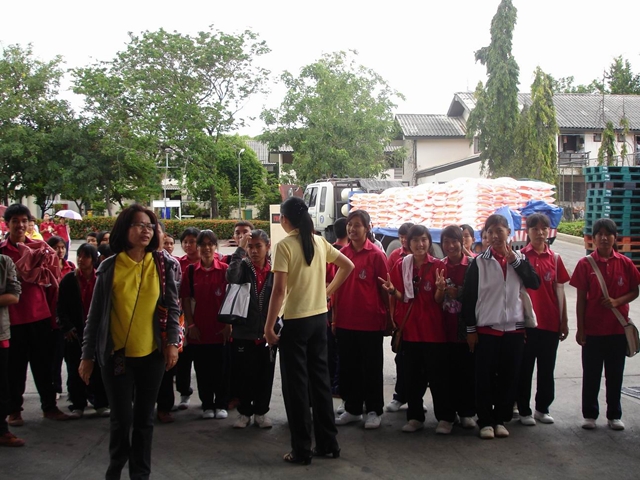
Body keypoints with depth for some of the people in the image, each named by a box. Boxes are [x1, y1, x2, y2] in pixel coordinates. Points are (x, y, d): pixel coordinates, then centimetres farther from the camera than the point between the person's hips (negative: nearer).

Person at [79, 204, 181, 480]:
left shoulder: (162, 266, 1)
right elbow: (95, 314, -1)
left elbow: (172, 307, 6)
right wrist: (88, 354, -1)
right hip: (116, 355, -1)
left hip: (152, 354, 2)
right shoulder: (109, 268, -3)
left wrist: (172, 342, -4)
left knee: (144, 418, 10)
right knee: (121, 419, 1)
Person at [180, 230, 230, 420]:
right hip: (198, 329, 1)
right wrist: (190, 325, -3)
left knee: (221, 369, 5)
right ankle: (207, 405, 18)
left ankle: (221, 404, 16)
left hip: (220, 329, -1)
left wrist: (229, 324, -6)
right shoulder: (190, 271, 3)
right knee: (202, 370, 7)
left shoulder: (225, 270, -1)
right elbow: (185, 299, 3)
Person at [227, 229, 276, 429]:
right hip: (243, 332, -1)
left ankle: (260, 412, 24)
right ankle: (244, 412, 23)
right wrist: (239, 249, -24)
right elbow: (231, 277, -25)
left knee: (265, 375, 9)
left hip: (267, 332, 1)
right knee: (244, 375, 8)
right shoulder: (243, 266, -2)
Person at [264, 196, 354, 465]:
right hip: (319, 317, 6)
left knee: (296, 384, 2)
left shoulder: (284, 245, -12)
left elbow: (279, 290, -17)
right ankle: (328, 443, 20)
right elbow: (348, 266, 15)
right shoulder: (319, 242, 7)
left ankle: (302, 450, 8)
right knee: (320, 378, 14)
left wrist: (269, 326, -12)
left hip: (295, 321, -6)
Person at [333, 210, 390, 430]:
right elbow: (337, 287, 9)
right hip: (345, 321, 4)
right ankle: (352, 409, 23)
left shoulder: (376, 255, -7)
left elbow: (384, 288, -3)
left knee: (372, 368, 6)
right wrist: (334, 317, 8)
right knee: (348, 368, 12)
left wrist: (388, 317, -1)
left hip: (370, 322, -4)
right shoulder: (342, 253, 5)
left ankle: (374, 410, 17)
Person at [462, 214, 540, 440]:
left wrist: (513, 258, -11)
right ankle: (485, 421, 8)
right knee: (485, 378, -1)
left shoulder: (520, 260, 8)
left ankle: (501, 419, 17)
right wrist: (470, 329, -5)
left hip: (514, 329, 2)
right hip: (486, 329, -2)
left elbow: (534, 283, -8)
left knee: (509, 378, 6)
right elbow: (468, 297, -1)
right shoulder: (479, 263, 0)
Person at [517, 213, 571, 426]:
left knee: (547, 369, 10)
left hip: (550, 322, 3)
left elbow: (559, 291, 10)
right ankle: (524, 411, 14)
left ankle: (542, 408, 23)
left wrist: (564, 321, 7)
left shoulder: (555, 258, 7)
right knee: (525, 369, 4)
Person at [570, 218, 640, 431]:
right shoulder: (585, 264, -4)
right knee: (591, 374, 7)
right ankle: (590, 414, 19)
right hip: (592, 330, -1)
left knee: (615, 374, 10)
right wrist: (580, 329, -4)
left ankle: (614, 415, 22)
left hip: (618, 329, 1)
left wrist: (617, 301, -15)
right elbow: (581, 299, -2)